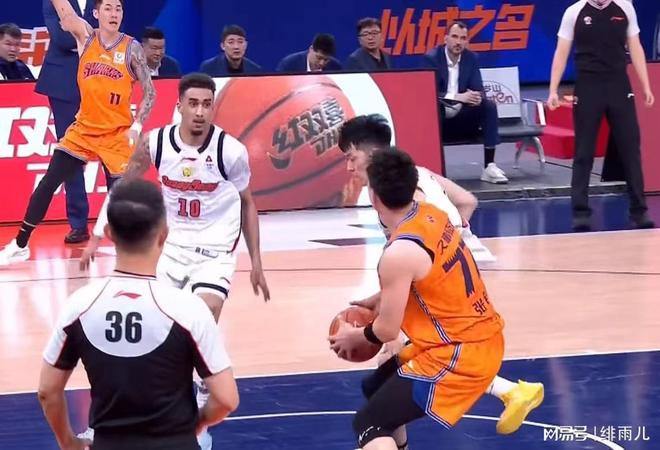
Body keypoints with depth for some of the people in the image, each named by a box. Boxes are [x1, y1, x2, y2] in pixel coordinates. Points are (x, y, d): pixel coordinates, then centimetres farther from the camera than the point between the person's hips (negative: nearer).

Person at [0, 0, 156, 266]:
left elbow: (149, 93, -3)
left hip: (117, 135, -3)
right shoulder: (85, 37, -1)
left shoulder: (131, 48, -6)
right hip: (83, 130, 3)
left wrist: (137, 126, -15)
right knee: (47, 184, 2)